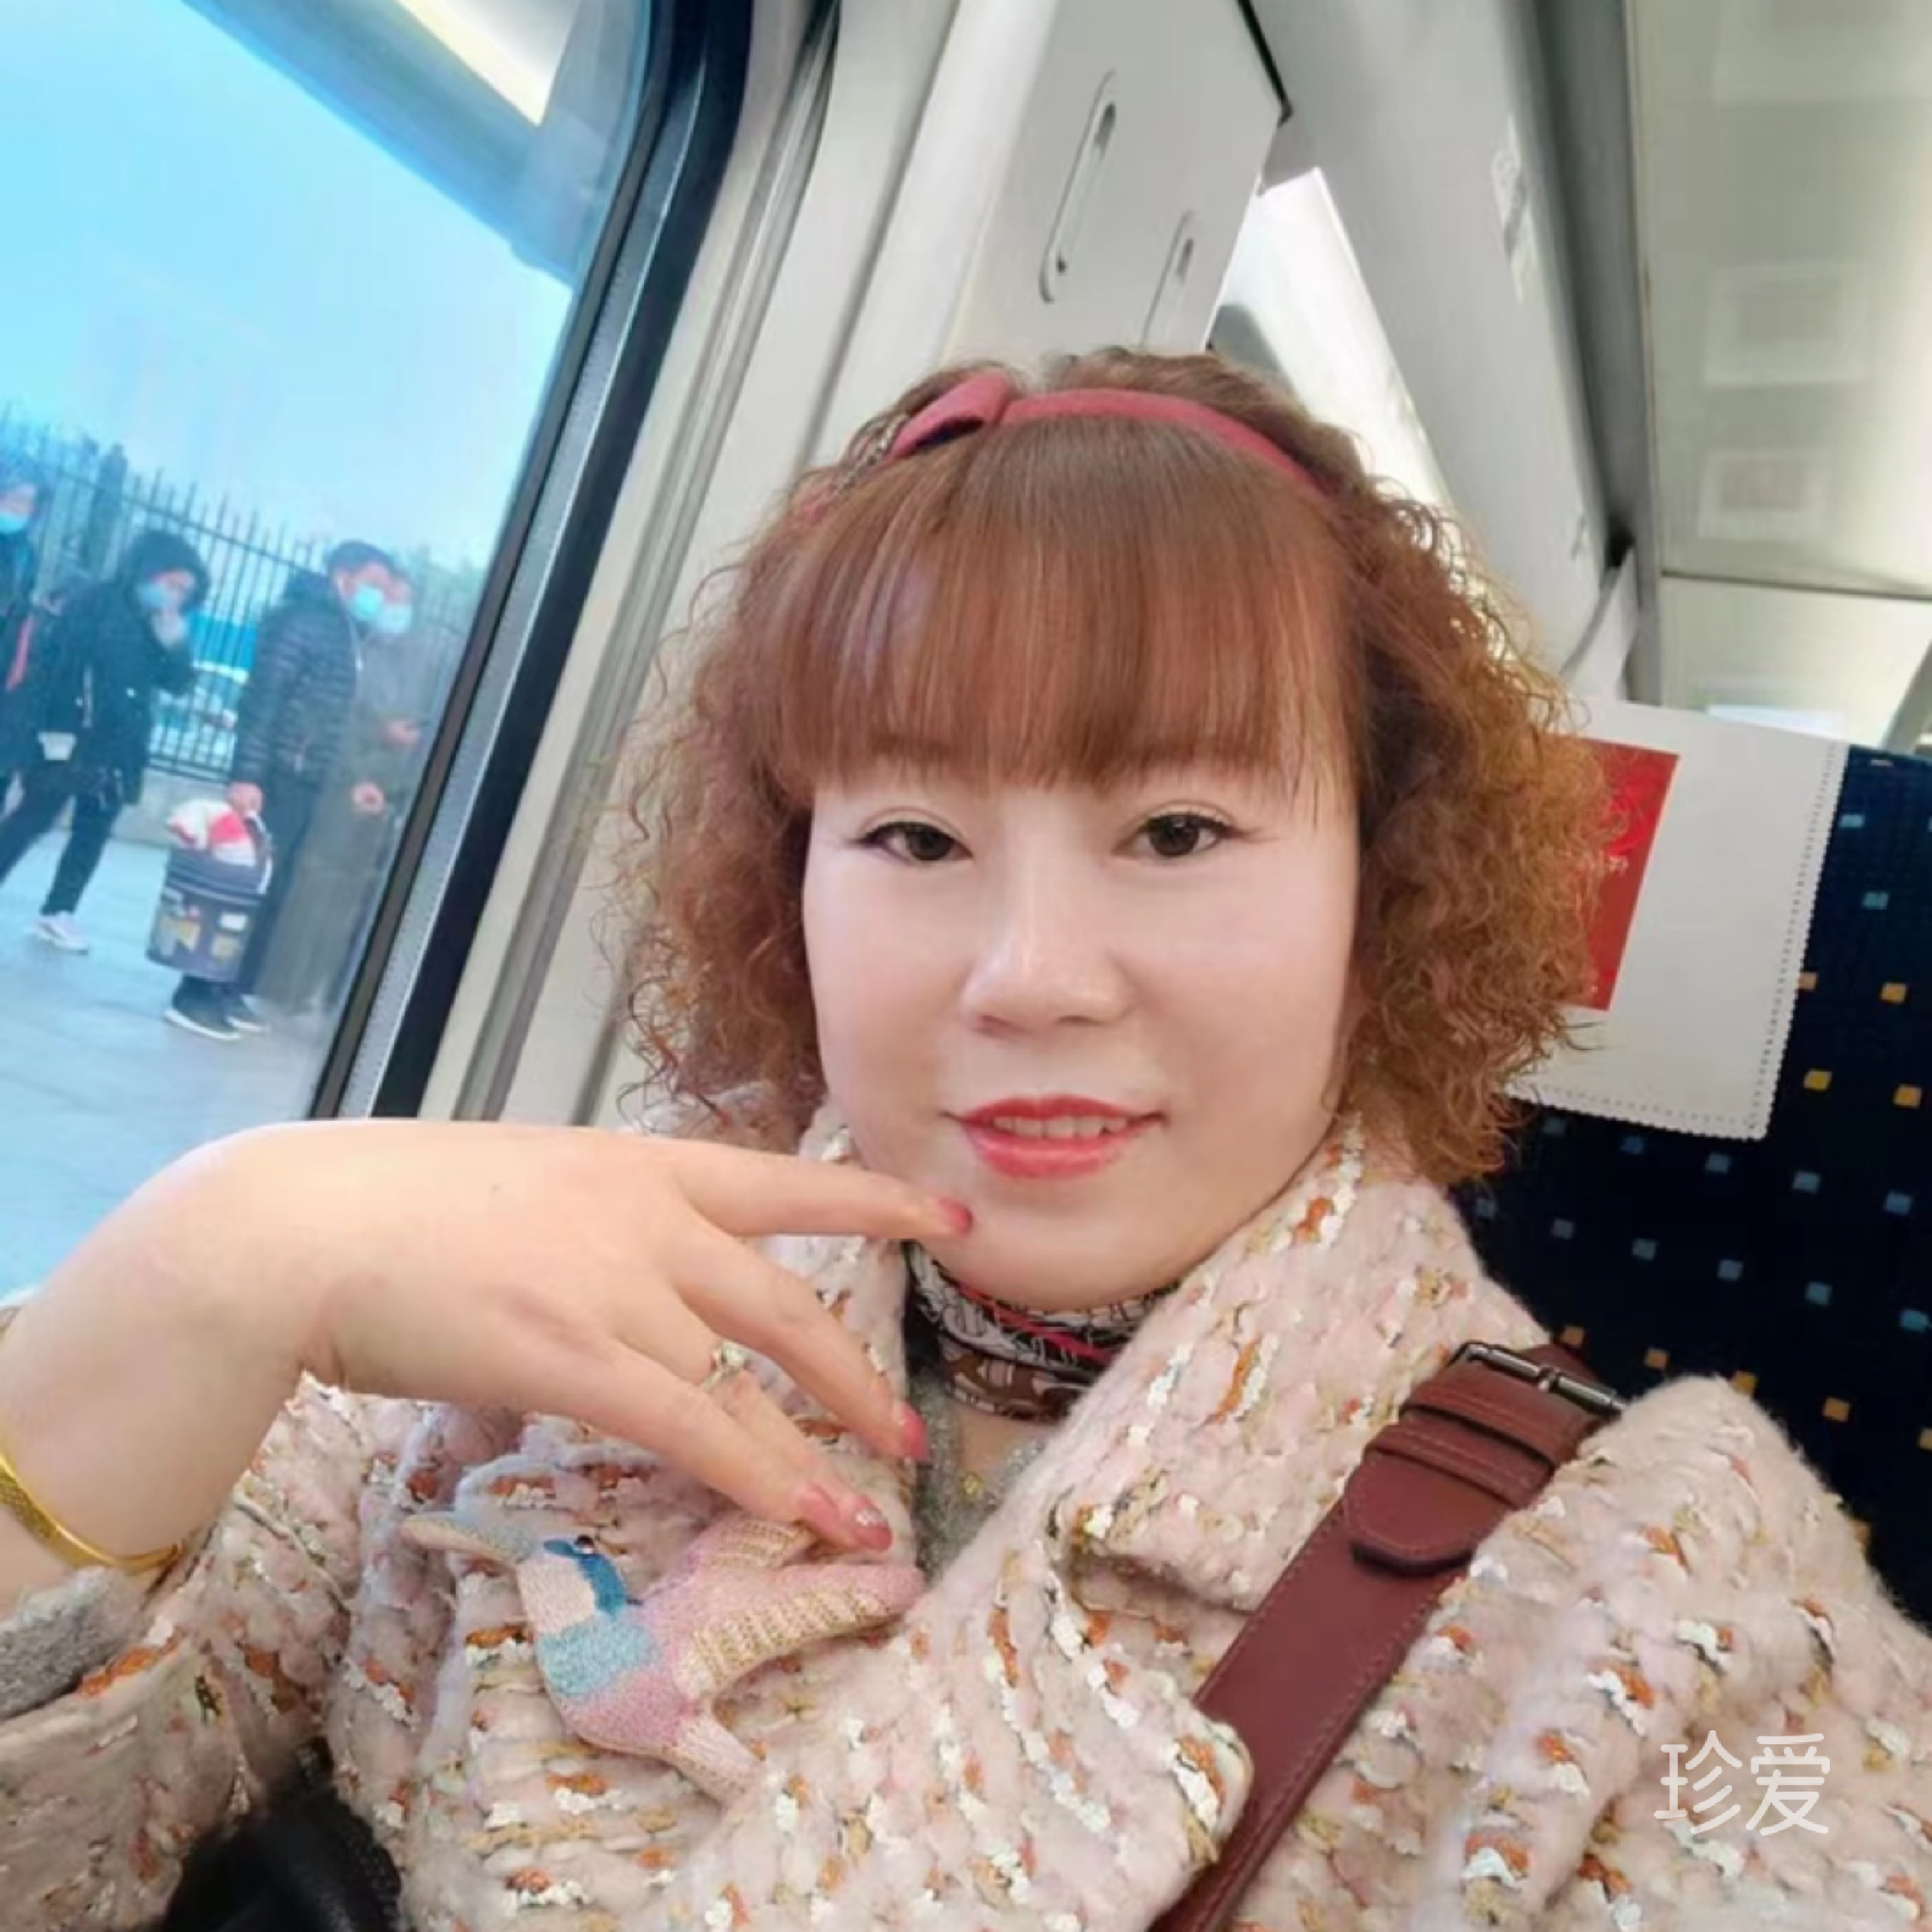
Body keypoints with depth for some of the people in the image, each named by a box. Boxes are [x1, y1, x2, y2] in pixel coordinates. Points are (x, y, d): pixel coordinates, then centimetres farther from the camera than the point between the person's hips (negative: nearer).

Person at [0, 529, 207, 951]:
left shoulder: (166, 627, 10)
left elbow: (179, 683, 6)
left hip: (118, 749, 5)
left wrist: (175, 646, -14)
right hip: (69, 736, -5)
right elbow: (50, 656, -8)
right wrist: (50, 725, -16)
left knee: (93, 832, 7)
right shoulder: (95, 603, -5)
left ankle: (58, 912, 16)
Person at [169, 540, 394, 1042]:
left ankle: (228, 993, 17)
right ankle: (195, 996, 0)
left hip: (304, 787, 9)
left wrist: (346, 786, 22)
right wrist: (245, 775, -24)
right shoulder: (304, 621, -7)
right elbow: (262, 699, -16)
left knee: (270, 896, 10)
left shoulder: (345, 639, 19)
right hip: (275, 781, -9)